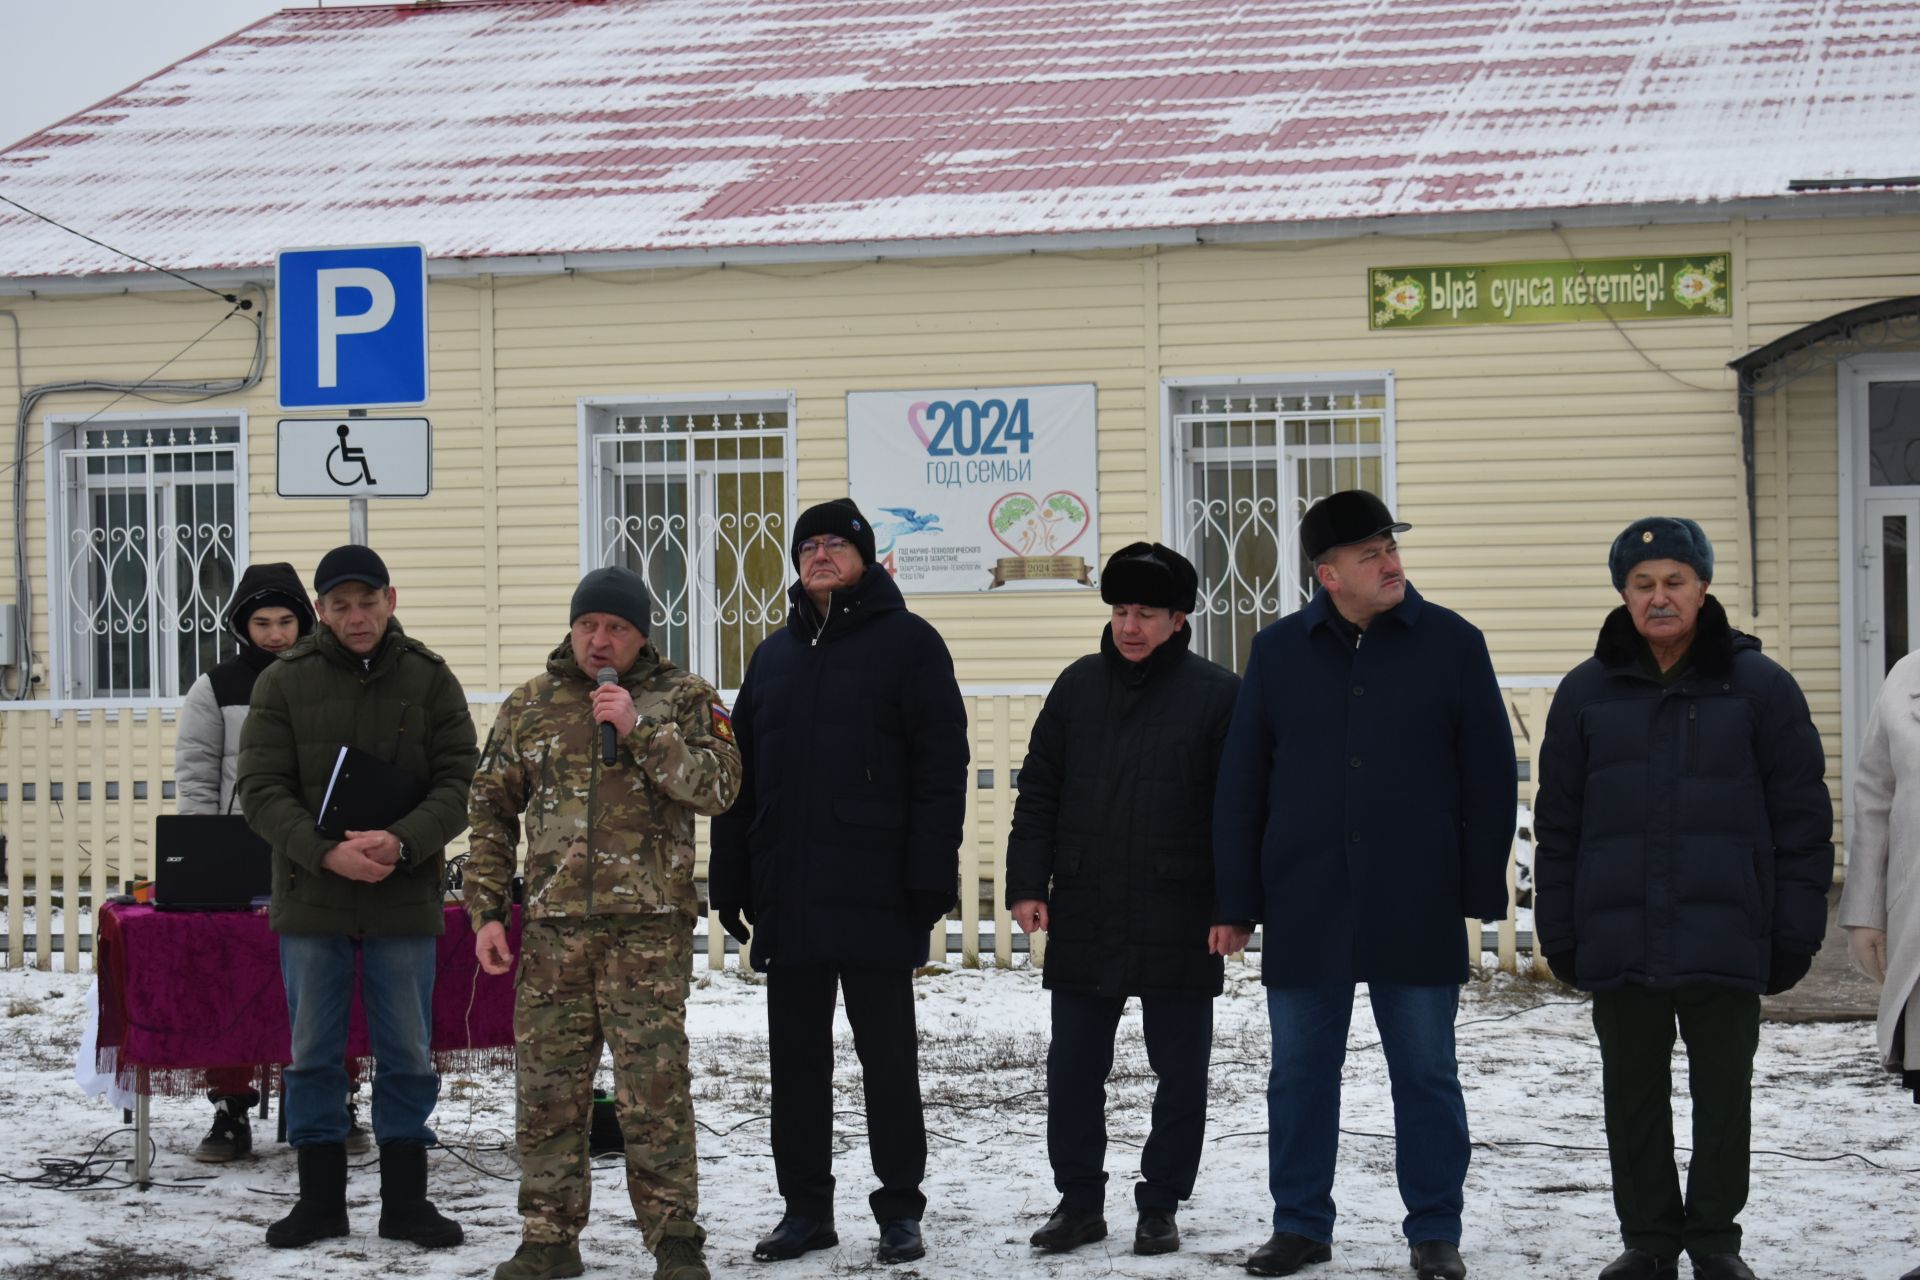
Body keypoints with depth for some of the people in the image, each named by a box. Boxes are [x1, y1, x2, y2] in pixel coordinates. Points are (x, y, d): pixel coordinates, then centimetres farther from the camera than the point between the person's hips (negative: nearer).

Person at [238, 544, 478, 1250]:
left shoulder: (429, 679, 1)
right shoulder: (284, 682, 0)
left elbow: (460, 783, -3)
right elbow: (261, 788, -5)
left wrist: (402, 842, -21)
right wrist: (325, 852, -20)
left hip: (405, 898, 0)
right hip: (310, 898, 0)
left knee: (407, 1055, 7)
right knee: (313, 1054, 8)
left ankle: (405, 1199, 18)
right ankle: (321, 1197, 19)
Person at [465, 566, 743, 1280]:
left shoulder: (682, 699, 6)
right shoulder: (530, 706, 13)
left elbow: (718, 786, -8)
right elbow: (490, 811, 14)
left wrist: (638, 729, -14)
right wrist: (487, 911, 7)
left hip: (648, 929, -3)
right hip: (552, 929, 3)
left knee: (654, 1088, -5)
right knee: (545, 1087, 5)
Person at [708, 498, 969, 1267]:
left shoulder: (906, 643, -2)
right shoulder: (774, 656, 16)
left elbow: (941, 765, -8)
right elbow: (741, 774, 16)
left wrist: (931, 878, -16)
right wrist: (729, 880, 9)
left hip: (874, 895, -5)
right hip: (786, 896, 5)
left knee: (887, 1057, 3)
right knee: (795, 1059, 9)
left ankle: (900, 1209, 11)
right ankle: (806, 1207, 18)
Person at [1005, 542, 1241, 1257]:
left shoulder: (1218, 695, -3)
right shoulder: (1079, 687, 8)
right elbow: (1038, 792, 10)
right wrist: (1028, 884, 2)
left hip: (1179, 924, -3)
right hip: (1082, 920, 3)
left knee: (1181, 1072, 6)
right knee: (1073, 1069, 7)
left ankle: (1161, 1206, 17)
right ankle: (1079, 1201, 18)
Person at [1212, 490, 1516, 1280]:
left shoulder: (1452, 644, -1)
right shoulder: (1279, 651, 4)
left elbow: (1489, 776, 1)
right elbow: (1240, 784, 6)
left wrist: (1482, 891, -3)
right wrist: (1236, 901, 2)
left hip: (1417, 909, -1)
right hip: (1304, 907, 2)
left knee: (1426, 1073, 5)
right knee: (1300, 1070, 8)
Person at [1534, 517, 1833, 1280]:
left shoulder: (1758, 686, -1)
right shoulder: (1588, 692, 5)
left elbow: (1803, 818, 0)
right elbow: (1557, 824, 8)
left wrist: (1795, 931, -4)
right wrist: (1559, 932, 3)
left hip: (1723, 943, -2)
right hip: (1620, 944, 2)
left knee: (1723, 1094, 7)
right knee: (1633, 1096, 10)